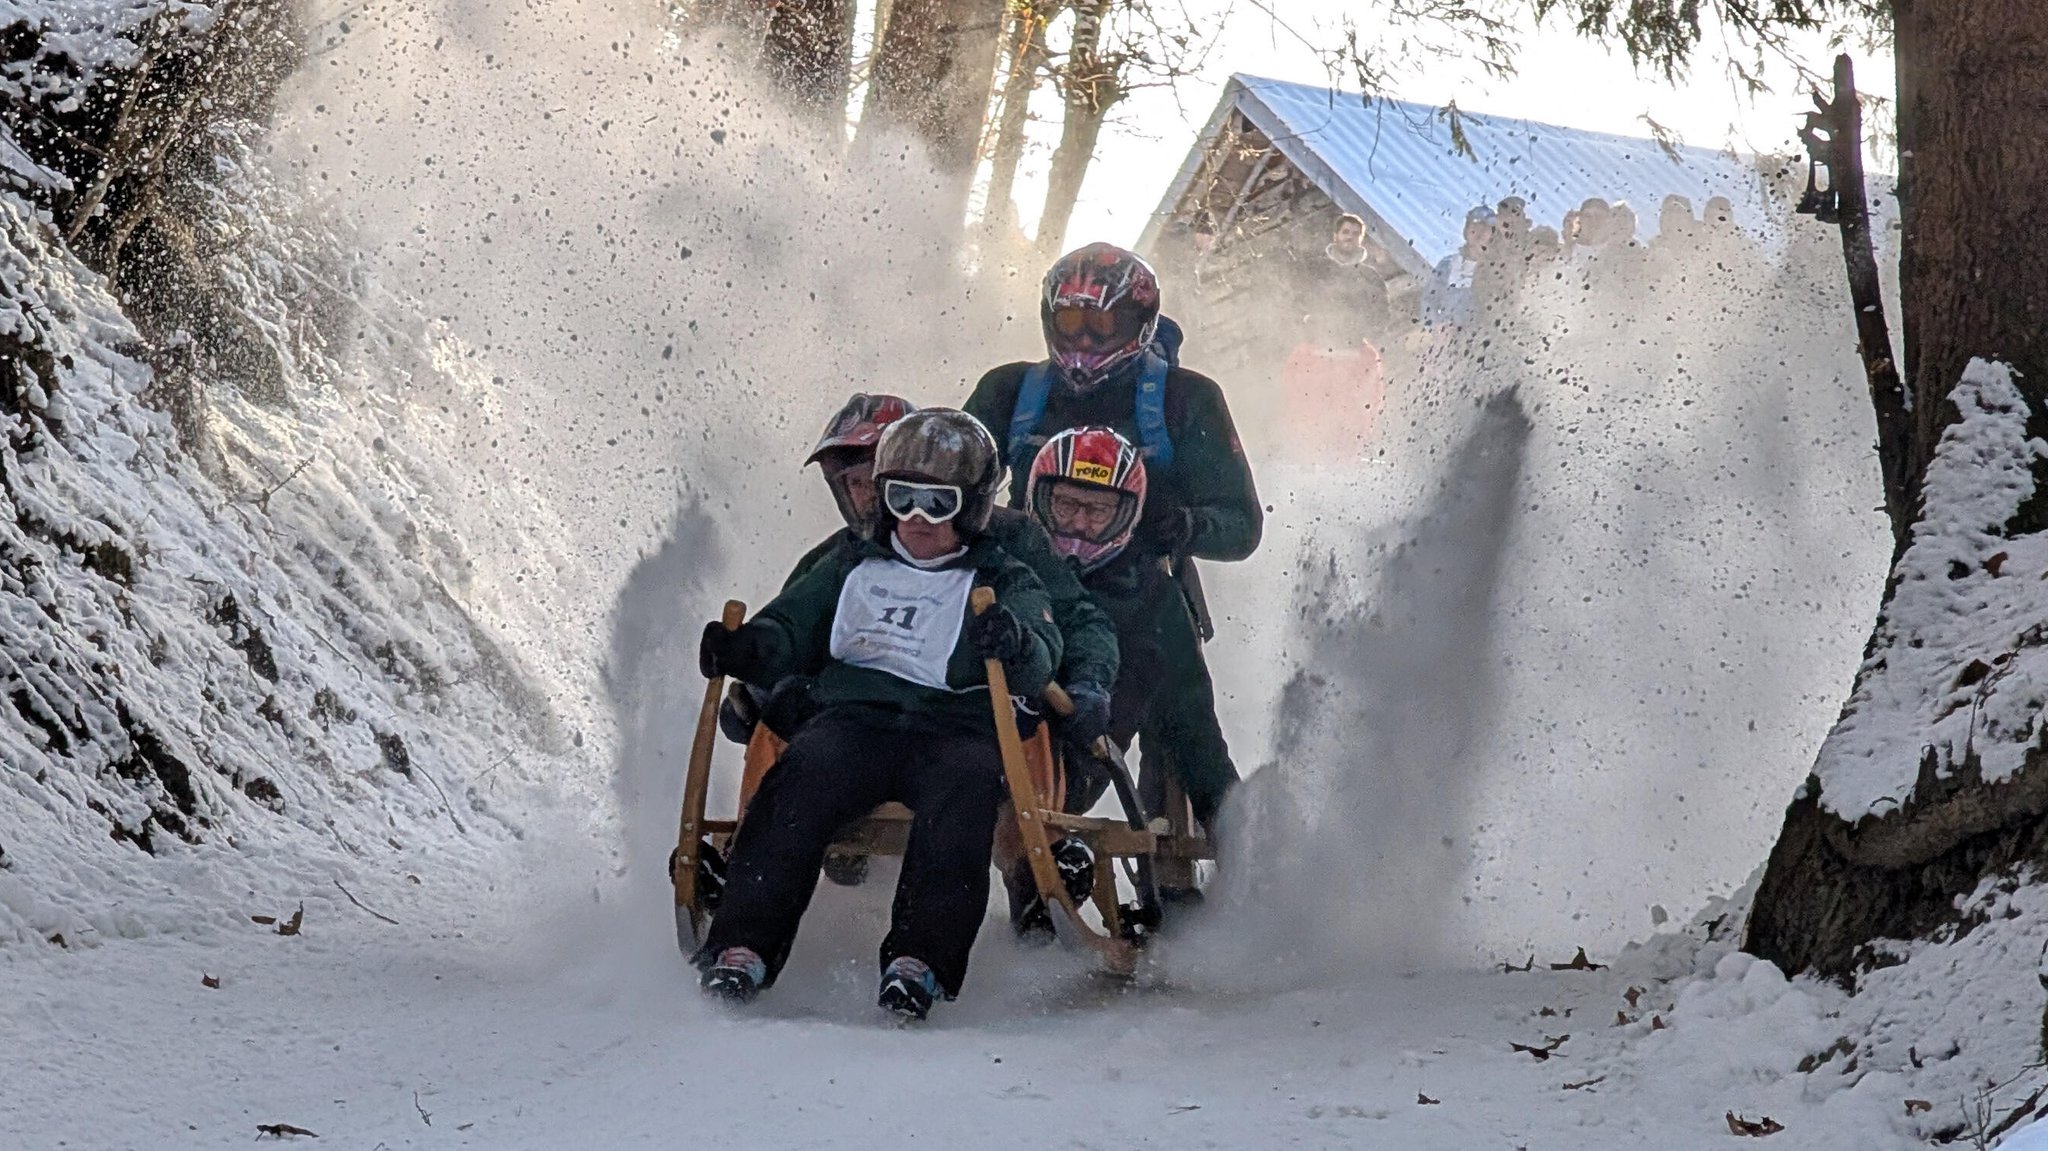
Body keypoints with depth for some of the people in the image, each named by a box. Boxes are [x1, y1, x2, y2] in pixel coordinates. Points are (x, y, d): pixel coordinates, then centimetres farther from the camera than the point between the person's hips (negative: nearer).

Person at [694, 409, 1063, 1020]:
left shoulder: (1007, 584, 18)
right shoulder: (852, 570, 28)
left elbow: (1039, 665, -1)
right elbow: (790, 631, 23)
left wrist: (1017, 648, -27)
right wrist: (744, 647, -2)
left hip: (959, 729, -1)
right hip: (854, 719, 2)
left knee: (964, 790, -37)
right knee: (801, 779, -32)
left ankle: (918, 962, -45)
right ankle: (740, 950, -40)